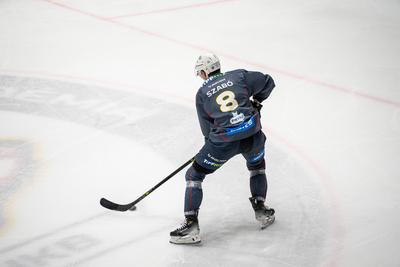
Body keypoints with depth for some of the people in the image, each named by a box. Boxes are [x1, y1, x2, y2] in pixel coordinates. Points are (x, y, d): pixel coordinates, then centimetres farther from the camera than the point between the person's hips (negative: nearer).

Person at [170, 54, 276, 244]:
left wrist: (212, 142, 30)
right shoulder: (239, 76, 13)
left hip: (224, 140, -2)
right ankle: (261, 211, 29)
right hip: (252, 135, 2)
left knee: (194, 175, 11)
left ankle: (191, 225, 1)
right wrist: (256, 102, 36)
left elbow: (207, 130, 13)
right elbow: (268, 82, 21)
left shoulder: (202, 93, 12)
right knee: (257, 166, 34)